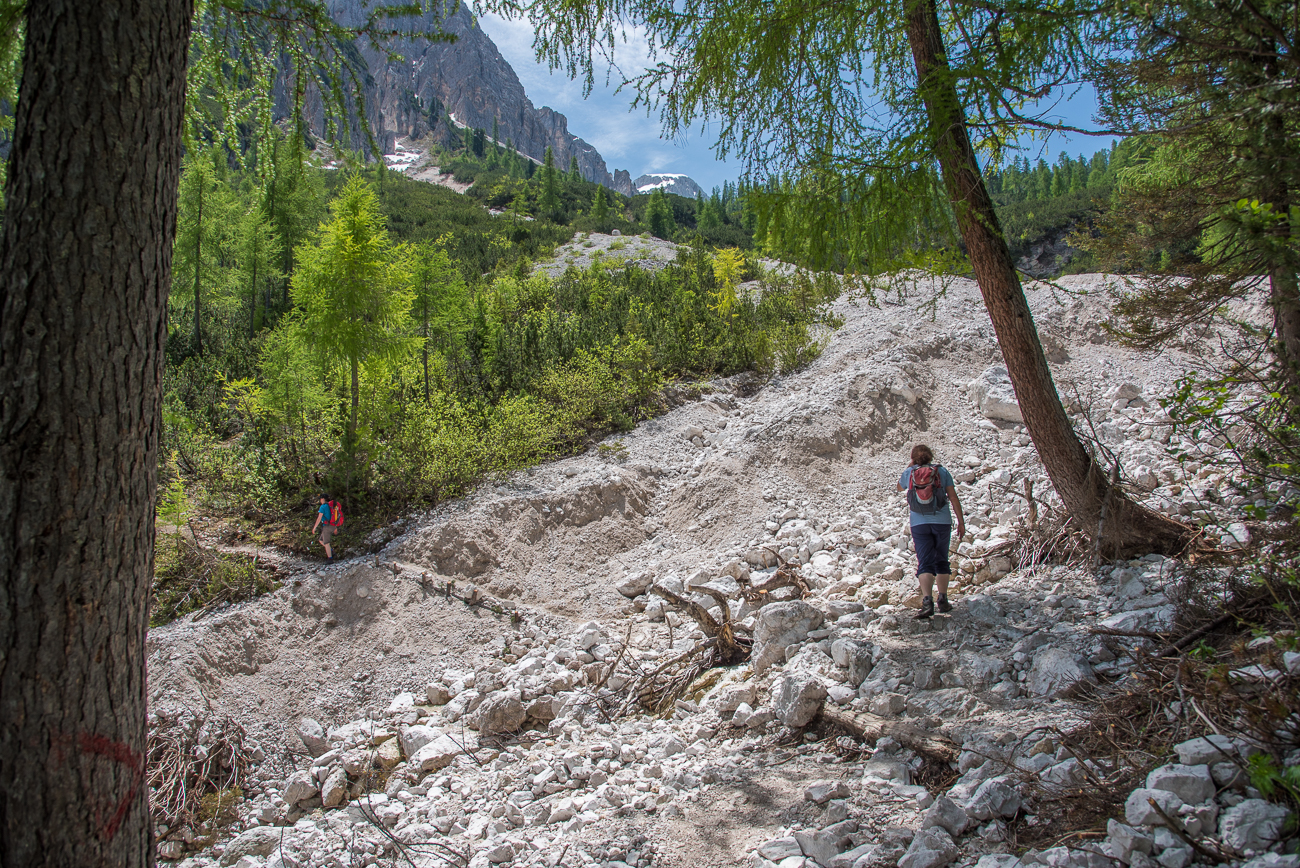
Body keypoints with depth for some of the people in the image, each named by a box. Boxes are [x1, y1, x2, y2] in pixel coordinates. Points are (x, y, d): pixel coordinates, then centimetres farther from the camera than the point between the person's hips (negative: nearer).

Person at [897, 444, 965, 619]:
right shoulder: (941, 471, 1)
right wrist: (961, 522, 4)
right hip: (942, 521, 1)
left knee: (925, 563, -4)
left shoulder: (909, 473, 4)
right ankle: (943, 600, 21)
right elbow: (953, 497, -1)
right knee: (941, 560, 17)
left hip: (919, 524, 0)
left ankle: (927, 601, -23)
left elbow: (900, 488, 27)